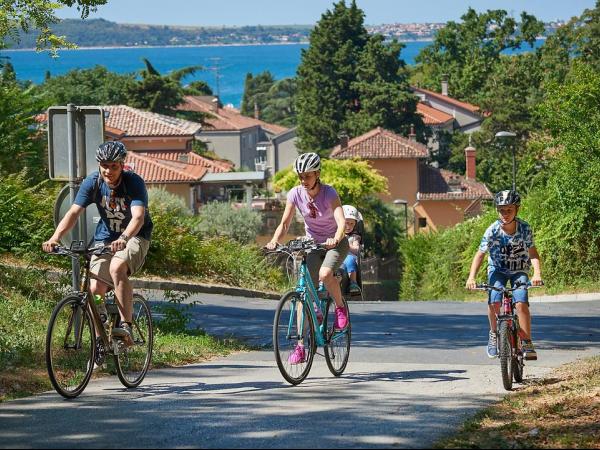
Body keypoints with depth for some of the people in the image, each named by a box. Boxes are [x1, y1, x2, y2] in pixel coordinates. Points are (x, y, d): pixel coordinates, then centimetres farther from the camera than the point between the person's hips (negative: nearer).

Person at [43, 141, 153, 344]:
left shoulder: (134, 182, -22)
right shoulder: (92, 182, -12)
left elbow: (138, 217, -36)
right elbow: (74, 212, -21)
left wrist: (123, 238, -56)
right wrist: (55, 237, -38)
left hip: (135, 237, -4)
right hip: (105, 239, 4)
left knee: (117, 268, -34)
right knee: (95, 289, -10)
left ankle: (126, 326, -33)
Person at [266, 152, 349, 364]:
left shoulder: (329, 193, -21)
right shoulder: (296, 194, -10)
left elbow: (342, 222, -33)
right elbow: (285, 223, -11)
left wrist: (335, 239, -53)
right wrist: (274, 241, -30)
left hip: (335, 243, -4)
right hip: (313, 244, 4)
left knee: (325, 274, -35)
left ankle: (340, 307, -6)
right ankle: (300, 346, -8)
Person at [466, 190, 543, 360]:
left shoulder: (525, 228, -18)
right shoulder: (493, 230, -20)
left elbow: (533, 253, -19)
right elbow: (480, 254, -19)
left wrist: (537, 274, -36)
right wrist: (471, 277, -32)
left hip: (519, 271, 0)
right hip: (498, 269, 0)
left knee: (521, 303, -23)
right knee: (494, 301, -24)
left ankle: (527, 344, -14)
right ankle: (494, 334, 2)